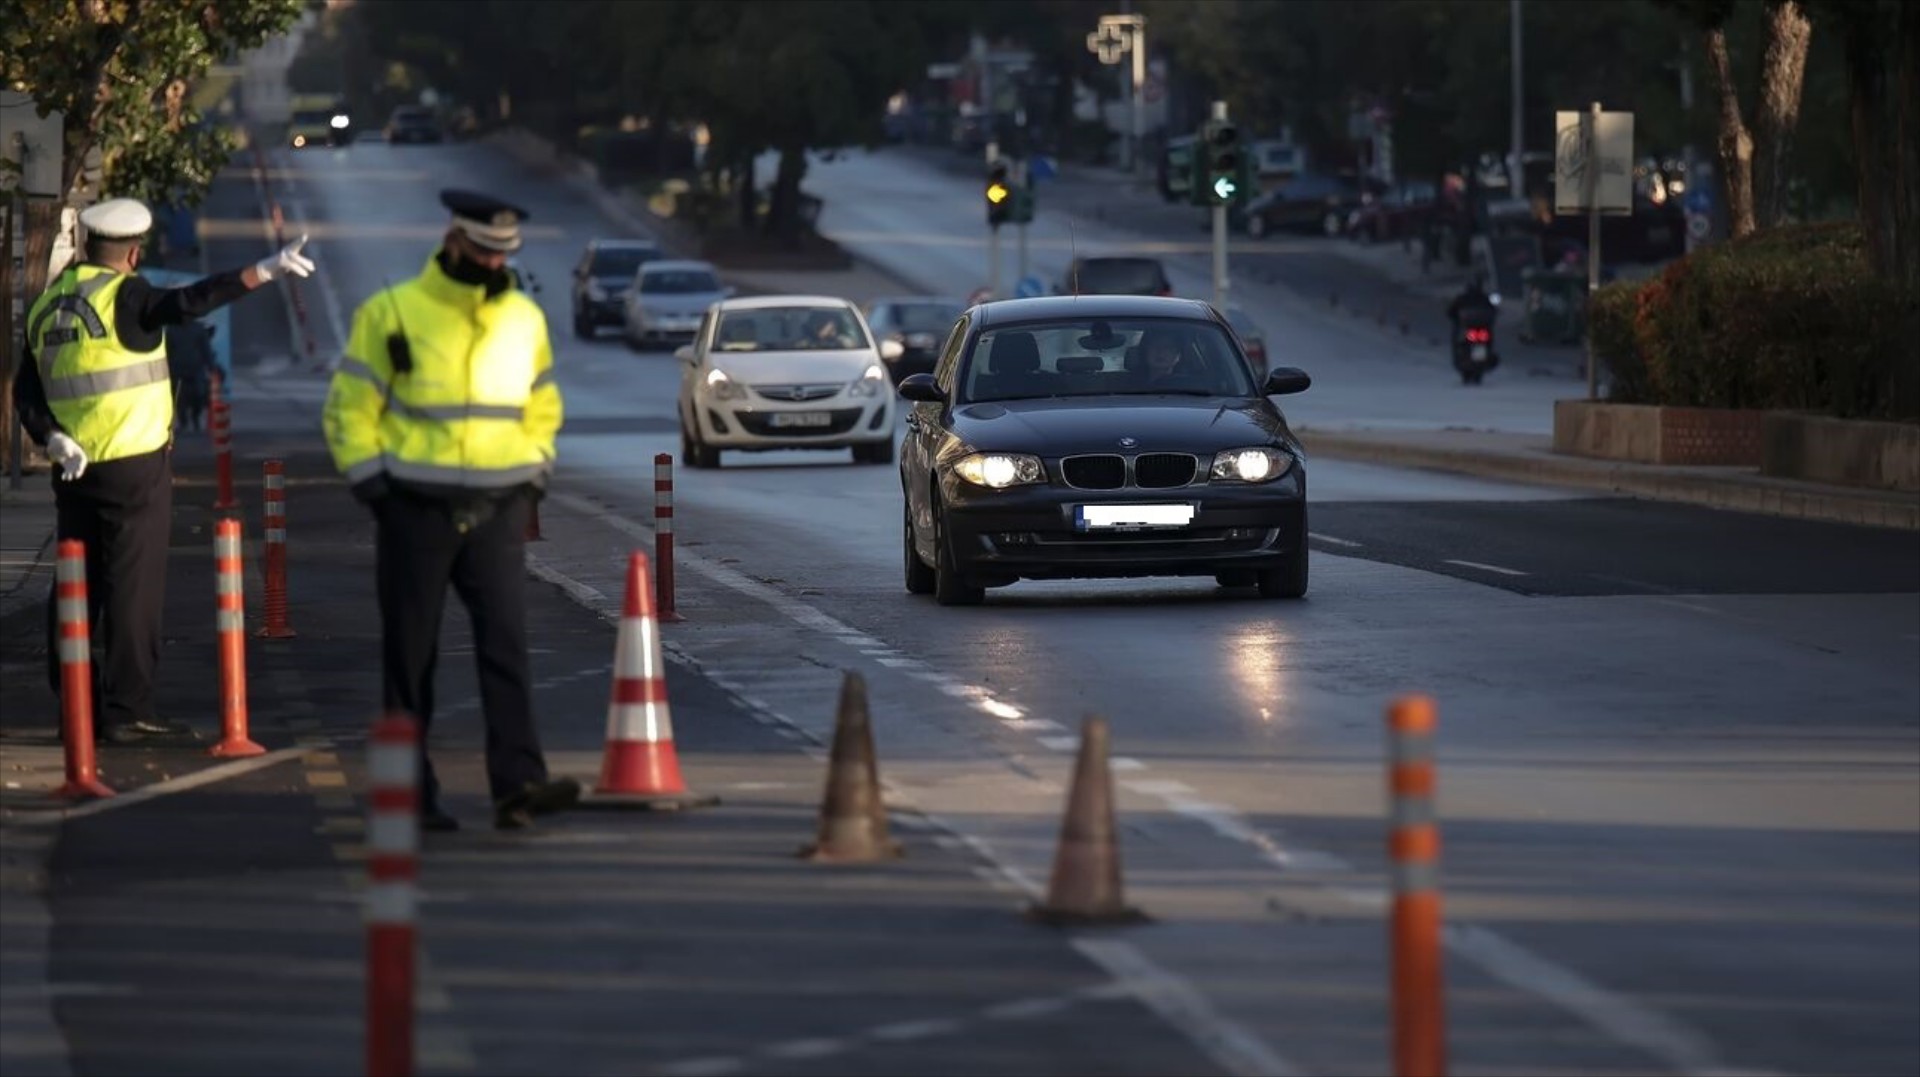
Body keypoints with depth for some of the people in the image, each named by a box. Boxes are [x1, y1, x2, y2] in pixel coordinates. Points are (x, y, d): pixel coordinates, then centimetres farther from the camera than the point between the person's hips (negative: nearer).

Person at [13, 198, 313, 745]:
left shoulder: (48, 305, 10)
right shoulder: (124, 296, -11)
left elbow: (26, 393, 6)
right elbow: (186, 303, -27)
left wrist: (55, 442, -4)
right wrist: (263, 272, -32)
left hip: (76, 469, 7)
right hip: (135, 465, -7)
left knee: (77, 587, 12)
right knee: (134, 587, -4)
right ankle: (126, 710, -6)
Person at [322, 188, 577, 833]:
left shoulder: (524, 318, 11)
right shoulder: (392, 313, -2)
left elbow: (542, 409, 24)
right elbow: (348, 410, 0)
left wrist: (533, 478, 11)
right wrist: (375, 487, -8)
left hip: (498, 512, 3)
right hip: (416, 510, -3)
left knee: (507, 644, -10)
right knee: (410, 654, 1)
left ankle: (517, 785, -18)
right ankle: (411, 794, 6)